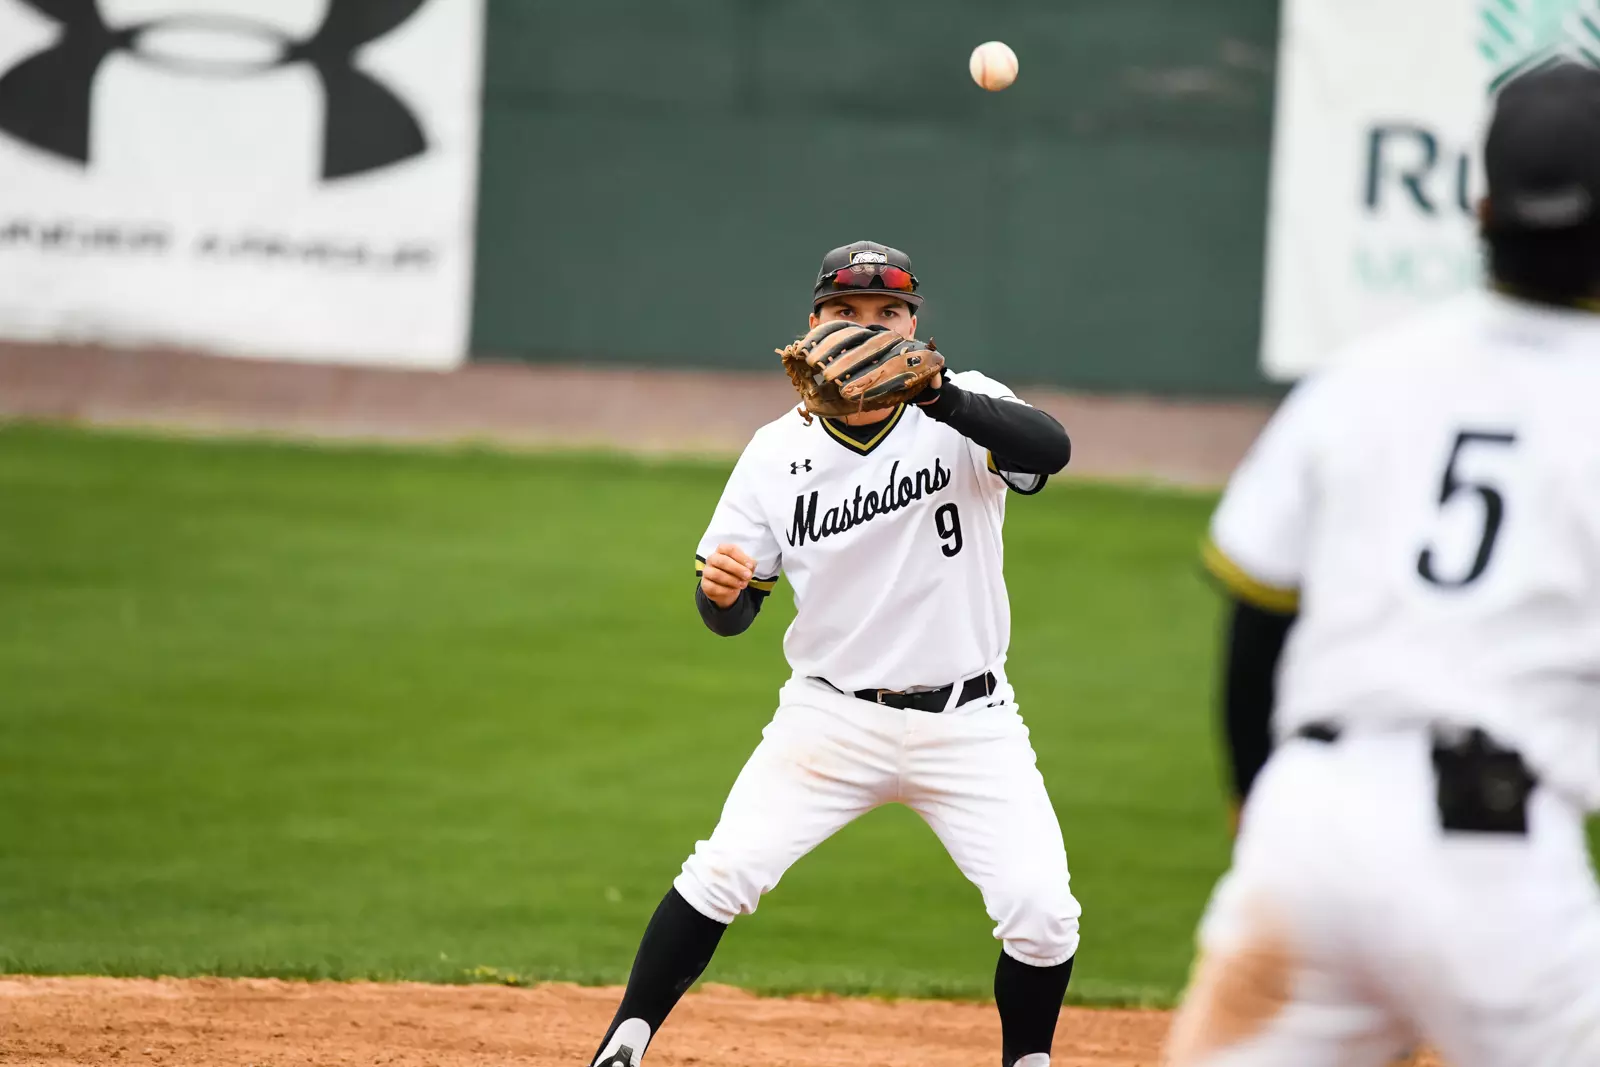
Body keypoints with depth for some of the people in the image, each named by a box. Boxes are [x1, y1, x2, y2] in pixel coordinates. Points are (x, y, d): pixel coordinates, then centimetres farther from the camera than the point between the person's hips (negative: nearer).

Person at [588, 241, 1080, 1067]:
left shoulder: (960, 411, -7)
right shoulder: (776, 453, 0)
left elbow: (1050, 449, -30)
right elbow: (732, 616, 3)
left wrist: (936, 395, -45)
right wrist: (720, 590, -22)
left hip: (967, 721, -1)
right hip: (831, 717, 1)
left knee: (1041, 911, -11)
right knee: (722, 874, -12)